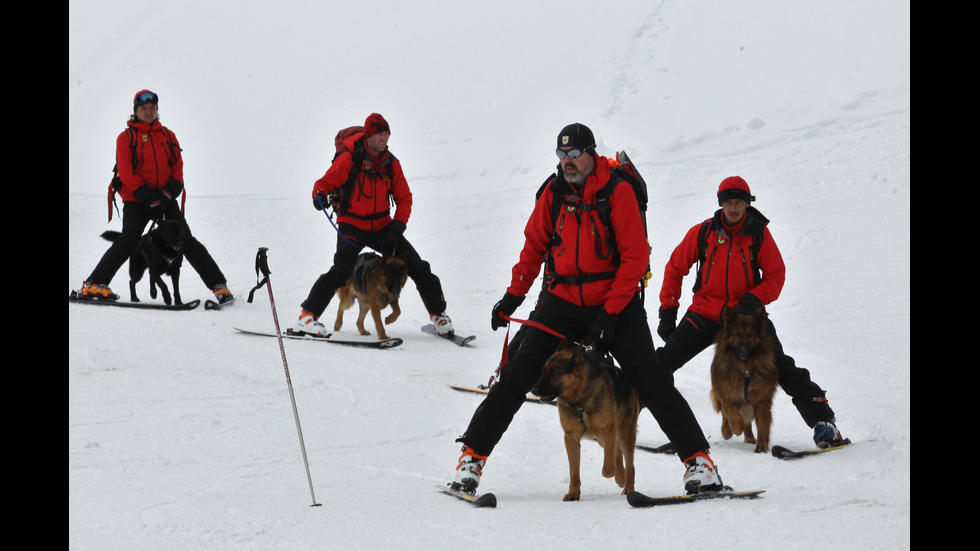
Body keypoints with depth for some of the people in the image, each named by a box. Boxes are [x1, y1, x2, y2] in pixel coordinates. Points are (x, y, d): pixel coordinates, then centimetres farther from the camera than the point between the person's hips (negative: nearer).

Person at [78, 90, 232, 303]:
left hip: (166, 199, 3)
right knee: (128, 241, -17)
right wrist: (147, 197, -17)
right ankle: (94, 284, -14)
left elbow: (177, 166, 9)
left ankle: (218, 284, 0)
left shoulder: (167, 135, 14)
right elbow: (126, 172, -6)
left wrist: (168, 193, -8)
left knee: (187, 241, -1)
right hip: (136, 200, -3)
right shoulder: (126, 137, 3)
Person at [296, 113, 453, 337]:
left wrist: (396, 228, -7)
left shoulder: (391, 163, 2)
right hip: (352, 226, -5)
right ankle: (308, 316, -21)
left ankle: (438, 315, 19)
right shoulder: (349, 159, -11)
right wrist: (320, 195, -32)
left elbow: (404, 198, 5)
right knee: (341, 272, -26)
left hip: (382, 226, 5)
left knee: (419, 268, 3)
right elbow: (326, 182, -8)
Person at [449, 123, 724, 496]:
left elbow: (635, 256, -12)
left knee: (651, 379, -9)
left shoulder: (617, 192, -10)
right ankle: (473, 455, 3)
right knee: (518, 375, -5)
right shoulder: (553, 193, 2)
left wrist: (610, 313, -18)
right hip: (562, 298, 3)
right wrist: (514, 296, 5)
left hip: (614, 300, -3)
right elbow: (534, 246, 14)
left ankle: (698, 459, -3)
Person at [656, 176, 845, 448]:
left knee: (782, 369, -13)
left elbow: (776, 275, 0)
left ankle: (823, 420, -7)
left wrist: (754, 300, -18)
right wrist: (668, 311, 4)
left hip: (746, 315, -1)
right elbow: (675, 268, 7)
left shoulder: (759, 234, -3)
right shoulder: (703, 232, -2)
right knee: (661, 363, -5)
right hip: (704, 315, 1)